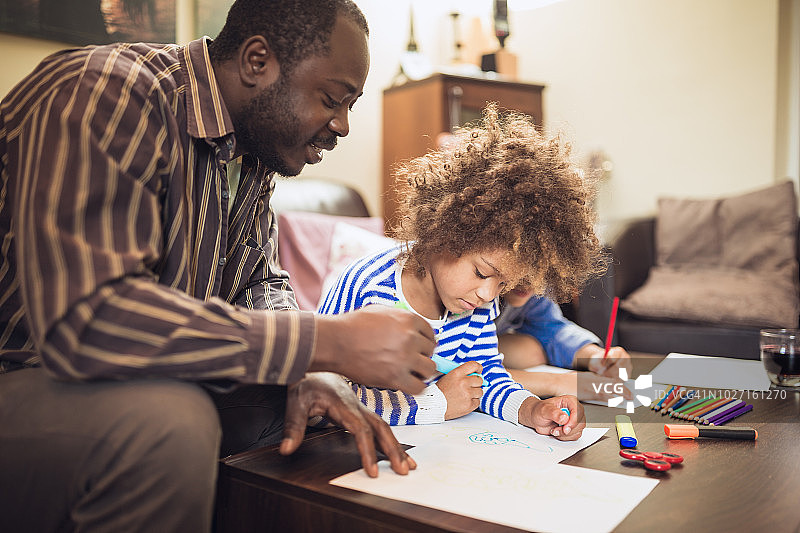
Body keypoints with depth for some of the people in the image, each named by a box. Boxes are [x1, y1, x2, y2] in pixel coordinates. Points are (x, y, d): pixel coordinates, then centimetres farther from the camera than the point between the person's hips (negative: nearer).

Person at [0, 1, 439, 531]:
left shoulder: (256, 145, 4)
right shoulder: (108, 94, -24)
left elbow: (262, 283, 10)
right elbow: (81, 320, -36)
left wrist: (305, 369, -13)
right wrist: (326, 343, -33)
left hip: (145, 387, 8)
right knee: (167, 421, -35)